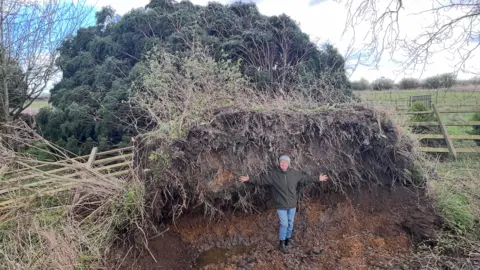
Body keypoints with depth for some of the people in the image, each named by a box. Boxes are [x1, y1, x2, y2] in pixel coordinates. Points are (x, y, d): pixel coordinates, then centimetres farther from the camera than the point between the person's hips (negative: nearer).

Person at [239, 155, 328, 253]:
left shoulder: (295, 173, -4)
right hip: (281, 205, -3)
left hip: (292, 204, 3)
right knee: (284, 224, 0)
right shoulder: (272, 174, -13)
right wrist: (249, 179, -23)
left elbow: (305, 178, 9)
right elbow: (260, 179, -12)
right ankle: (282, 243, 21)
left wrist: (317, 179, 14)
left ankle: (288, 238, 40)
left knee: (290, 223, 17)